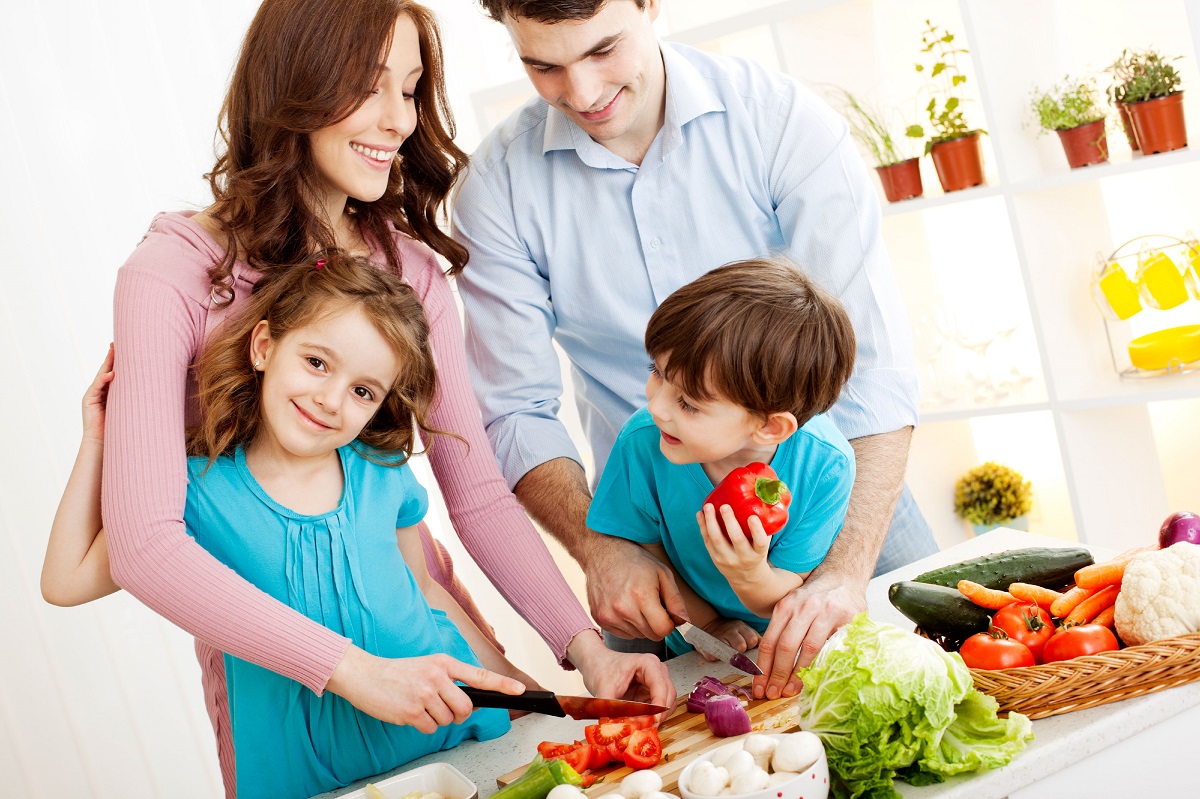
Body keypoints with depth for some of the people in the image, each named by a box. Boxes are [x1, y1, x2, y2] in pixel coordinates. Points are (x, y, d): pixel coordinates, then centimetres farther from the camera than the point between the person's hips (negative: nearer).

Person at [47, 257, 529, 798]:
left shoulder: (383, 475, -5)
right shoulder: (201, 489, -9)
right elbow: (66, 580, -5)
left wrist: (516, 685, 13)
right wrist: (98, 442, -6)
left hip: (448, 736, 2)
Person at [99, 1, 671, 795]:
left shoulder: (412, 266, -1)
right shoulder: (172, 276, -18)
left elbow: (479, 495, -6)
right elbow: (144, 543, -26)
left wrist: (586, 644, -19)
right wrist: (350, 667, -34)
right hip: (272, 653, -4)